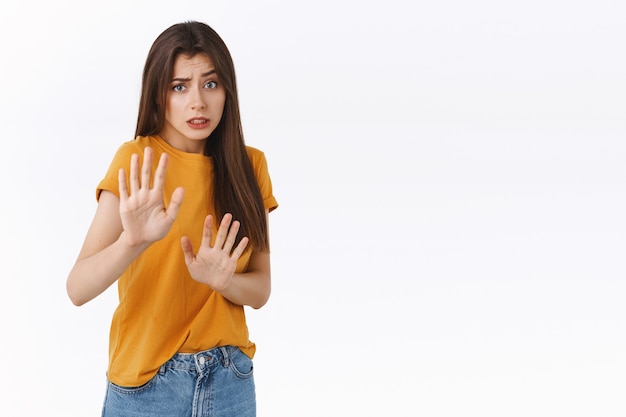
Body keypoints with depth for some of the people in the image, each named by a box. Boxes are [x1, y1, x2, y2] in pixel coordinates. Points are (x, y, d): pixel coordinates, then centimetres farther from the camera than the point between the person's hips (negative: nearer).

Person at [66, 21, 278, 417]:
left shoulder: (249, 165, 0)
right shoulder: (137, 161, -11)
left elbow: (260, 289, 1)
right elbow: (78, 289, -19)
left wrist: (221, 279, -20)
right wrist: (133, 239, -37)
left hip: (231, 379, 3)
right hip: (147, 383, -3)